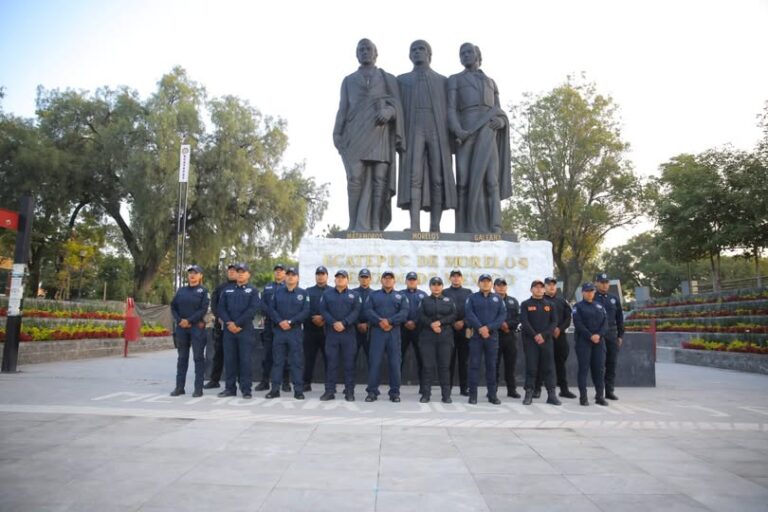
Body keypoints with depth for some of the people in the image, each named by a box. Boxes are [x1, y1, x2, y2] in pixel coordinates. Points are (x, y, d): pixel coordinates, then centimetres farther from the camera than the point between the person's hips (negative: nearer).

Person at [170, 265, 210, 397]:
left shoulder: (203, 291, 2)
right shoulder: (181, 290, 13)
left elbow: (203, 310, -7)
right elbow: (173, 306, 9)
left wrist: (189, 321, -14)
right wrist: (179, 320, -7)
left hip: (197, 328, -4)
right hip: (181, 327, 4)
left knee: (198, 357, -2)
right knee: (182, 357, 9)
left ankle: (198, 388, 2)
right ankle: (179, 387, 15)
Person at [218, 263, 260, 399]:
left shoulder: (253, 291, 5)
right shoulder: (227, 290, 15)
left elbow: (253, 309, -8)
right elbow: (221, 308, 6)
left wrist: (237, 324, -13)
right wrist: (229, 323, -11)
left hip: (246, 330, -3)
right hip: (229, 330, 3)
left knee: (245, 360, -3)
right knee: (229, 359, 6)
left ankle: (246, 389, 2)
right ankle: (230, 388, 14)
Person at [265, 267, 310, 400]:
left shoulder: (303, 293, 4)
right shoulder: (277, 292, 9)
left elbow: (305, 312, -4)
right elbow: (271, 308, 3)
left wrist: (290, 321, -13)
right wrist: (280, 322, -12)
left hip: (295, 331, -2)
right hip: (278, 330, 2)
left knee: (297, 361, 0)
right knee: (277, 360, 6)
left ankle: (298, 390, 5)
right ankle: (275, 389, 12)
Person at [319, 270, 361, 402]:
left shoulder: (354, 295, 8)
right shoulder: (327, 293, 11)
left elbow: (356, 311, -3)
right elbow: (323, 310, 2)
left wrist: (344, 323, -16)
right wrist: (333, 323, -13)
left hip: (348, 332, -1)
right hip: (331, 332, 1)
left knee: (349, 362, 1)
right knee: (331, 362, 3)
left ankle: (349, 392, 7)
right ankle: (329, 391, 8)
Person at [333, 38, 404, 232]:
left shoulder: (389, 79, 20)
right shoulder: (348, 80, 23)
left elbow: (397, 105, 7)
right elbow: (343, 109, 16)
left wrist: (387, 112, -16)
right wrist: (337, 134, 2)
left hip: (380, 135, 0)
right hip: (355, 135, 0)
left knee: (379, 181, -10)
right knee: (356, 179, -15)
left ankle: (373, 228, -11)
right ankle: (357, 227, -12)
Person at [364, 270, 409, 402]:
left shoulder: (401, 296, 13)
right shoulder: (373, 295, 13)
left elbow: (404, 313, -2)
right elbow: (368, 311, -1)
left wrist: (390, 321, -17)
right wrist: (380, 321, -17)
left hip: (394, 332, 0)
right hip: (377, 332, 0)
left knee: (395, 363, 0)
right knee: (374, 362, -2)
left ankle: (395, 392, 8)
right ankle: (372, 391, 4)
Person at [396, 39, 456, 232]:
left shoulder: (443, 81, 22)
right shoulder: (401, 80, 21)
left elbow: (450, 111, 14)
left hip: (438, 131, 1)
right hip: (413, 130, -1)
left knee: (438, 178, -10)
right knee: (413, 174, -20)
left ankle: (435, 228, -11)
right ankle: (415, 226, -27)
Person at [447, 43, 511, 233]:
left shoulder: (491, 82, 27)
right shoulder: (454, 80, 18)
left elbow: (499, 113, 20)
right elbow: (451, 110, 3)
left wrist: (501, 122, -6)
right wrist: (457, 131, -17)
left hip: (487, 134, 2)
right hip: (466, 134, -2)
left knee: (490, 180, -12)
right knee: (465, 182, -11)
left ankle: (494, 231, -15)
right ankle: (466, 233, -10)